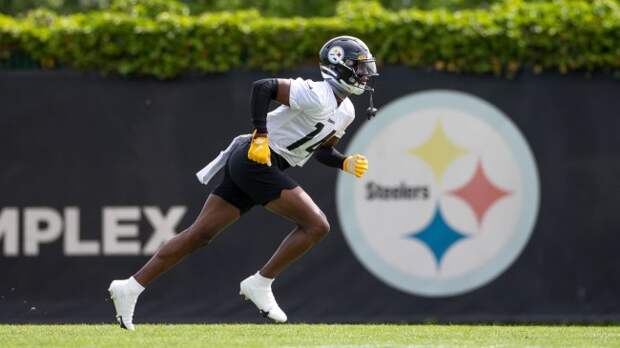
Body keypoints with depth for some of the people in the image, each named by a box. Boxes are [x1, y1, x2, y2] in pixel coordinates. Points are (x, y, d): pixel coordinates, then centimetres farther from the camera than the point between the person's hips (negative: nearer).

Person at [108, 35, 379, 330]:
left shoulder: (346, 112, 15)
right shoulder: (317, 96, -16)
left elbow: (320, 149, 27)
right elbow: (263, 86, -19)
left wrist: (346, 163, 9)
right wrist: (261, 136, -21)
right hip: (255, 160, -10)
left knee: (200, 235, 7)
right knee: (316, 225, -11)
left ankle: (131, 287, 7)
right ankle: (260, 284, -4)